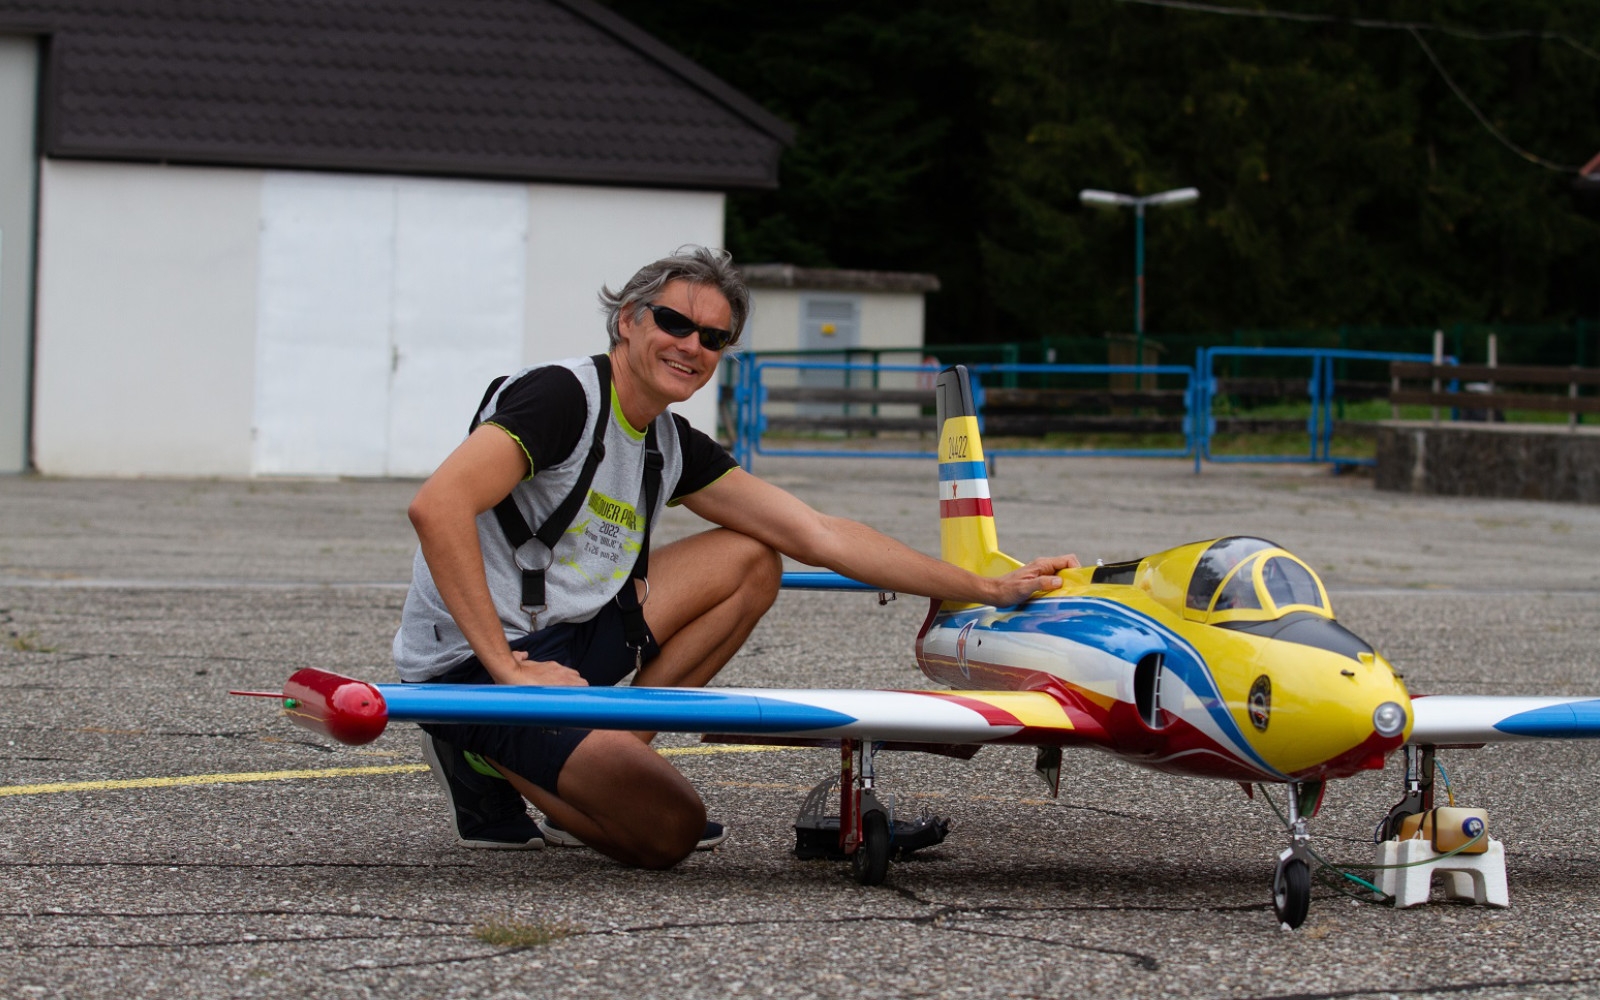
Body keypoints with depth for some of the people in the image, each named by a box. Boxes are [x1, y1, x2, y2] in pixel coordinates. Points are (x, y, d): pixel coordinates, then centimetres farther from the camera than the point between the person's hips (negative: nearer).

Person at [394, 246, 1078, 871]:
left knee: (751, 560, 9)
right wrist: (507, 670, -30)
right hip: (467, 662, -9)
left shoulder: (673, 447, 11)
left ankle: (604, 761, 2)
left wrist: (991, 590, 11)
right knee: (668, 830, -23)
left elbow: (822, 536, 13)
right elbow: (437, 508, -28)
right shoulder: (561, 396, -15)